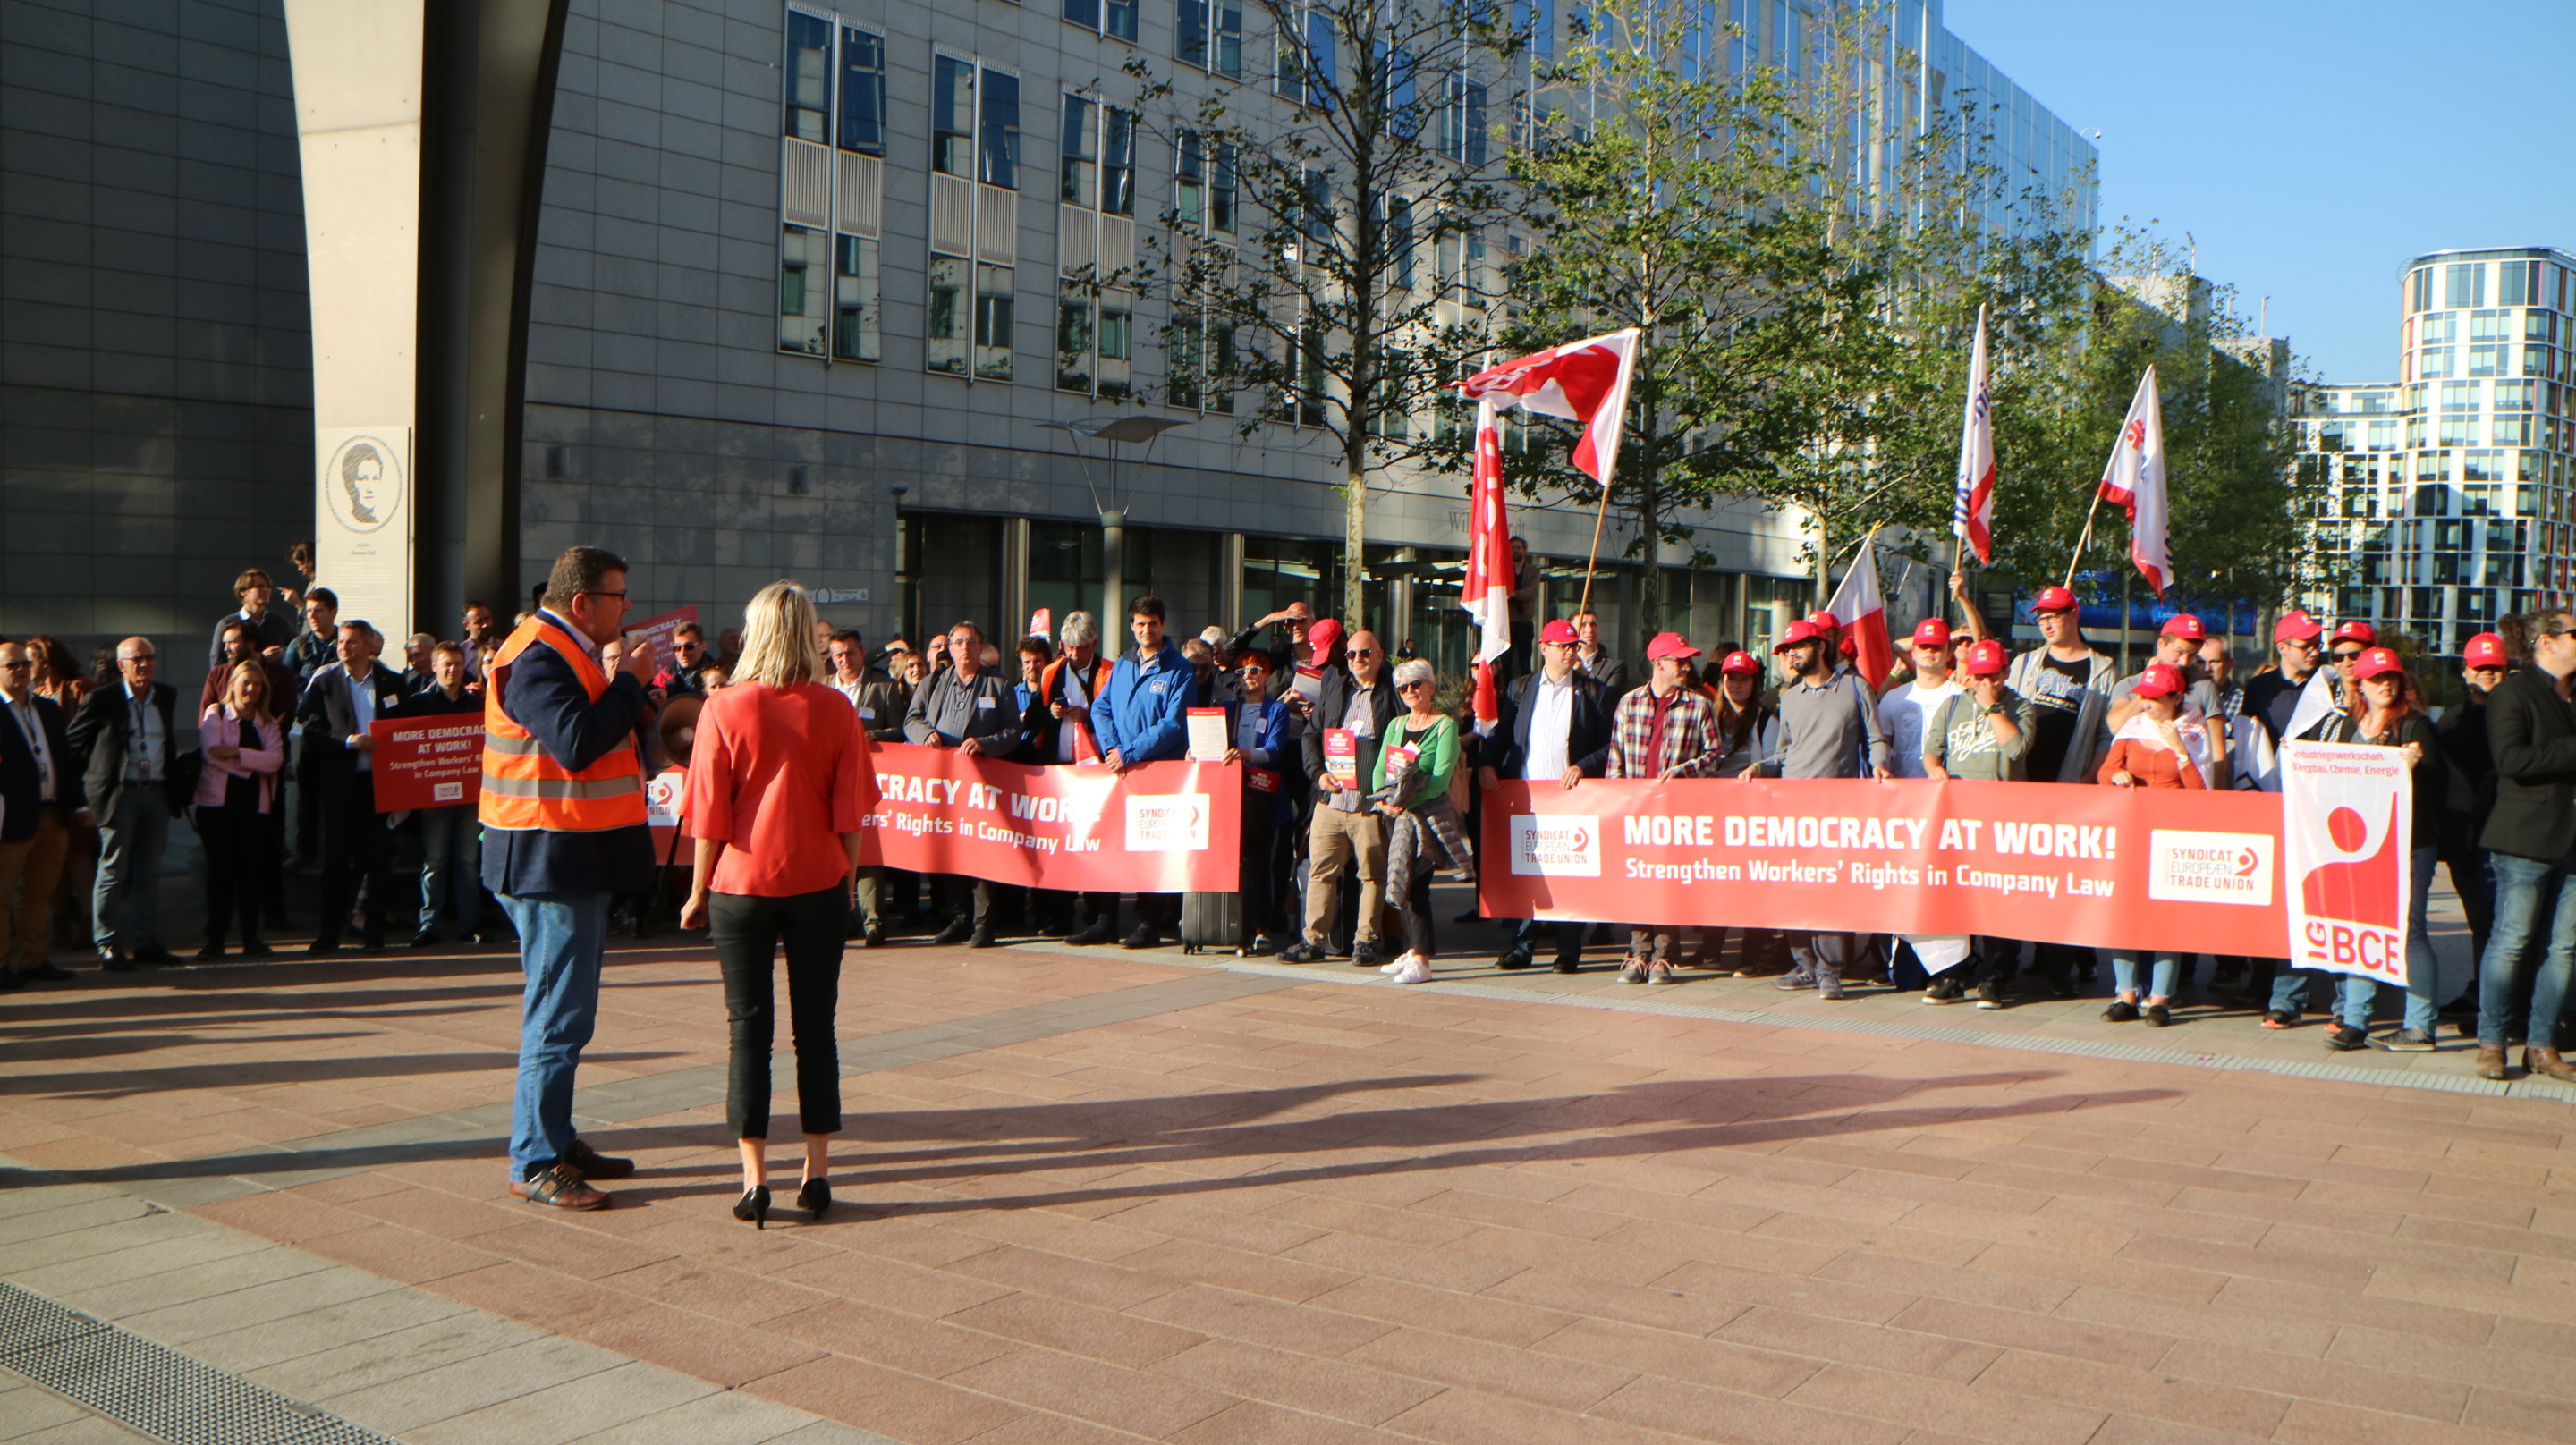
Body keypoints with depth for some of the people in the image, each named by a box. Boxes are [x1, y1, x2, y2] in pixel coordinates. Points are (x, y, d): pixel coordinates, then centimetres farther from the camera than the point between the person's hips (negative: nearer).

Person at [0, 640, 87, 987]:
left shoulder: (48, 708, 16)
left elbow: (66, 758, 18)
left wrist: (78, 803, 13)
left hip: (53, 816, 7)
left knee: (40, 893, 13)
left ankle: (34, 960, 20)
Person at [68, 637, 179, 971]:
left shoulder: (167, 696, 9)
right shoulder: (103, 699, -5)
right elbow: (72, 745, 2)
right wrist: (78, 789, 2)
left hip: (157, 793, 5)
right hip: (119, 793, -5)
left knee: (149, 873, 9)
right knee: (113, 873, -1)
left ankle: (145, 941, 15)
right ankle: (108, 946, 4)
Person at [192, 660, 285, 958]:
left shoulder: (269, 723, 12)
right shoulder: (215, 714, 5)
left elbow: (275, 760, -6)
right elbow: (212, 751, -12)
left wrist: (236, 752, -16)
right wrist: (253, 762, -9)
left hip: (254, 803, 2)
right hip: (218, 799, -2)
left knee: (251, 867, 0)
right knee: (220, 867, -3)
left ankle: (251, 937, 6)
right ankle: (214, 939, 3)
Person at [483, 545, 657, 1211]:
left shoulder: (565, 652, 17)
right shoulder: (538, 657, -17)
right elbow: (577, 743, -30)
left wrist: (629, 694, 8)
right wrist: (629, 683, -21)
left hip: (575, 864, 11)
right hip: (552, 863, -11)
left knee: (561, 1011, 17)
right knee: (559, 1017, -7)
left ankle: (557, 1143, 26)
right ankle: (535, 1163, 1)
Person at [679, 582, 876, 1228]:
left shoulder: (725, 709, -8)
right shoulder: (835, 711, -4)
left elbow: (709, 817, -6)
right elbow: (850, 815, -1)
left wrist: (699, 891, 6)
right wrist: (846, 882, 13)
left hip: (743, 886, -1)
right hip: (819, 885, 1)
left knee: (750, 1029, 6)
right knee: (815, 1028, 9)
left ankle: (755, 1178, 7)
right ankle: (817, 1173, 13)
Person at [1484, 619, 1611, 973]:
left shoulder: (1592, 692, 7)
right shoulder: (1519, 688, 14)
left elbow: (1611, 745, 4)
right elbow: (1501, 734, 15)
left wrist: (1583, 766, -10)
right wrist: (1489, 764, -1)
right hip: (1525, 793, 2)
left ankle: (1568, 951, 5)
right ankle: (1521, 946, 11)